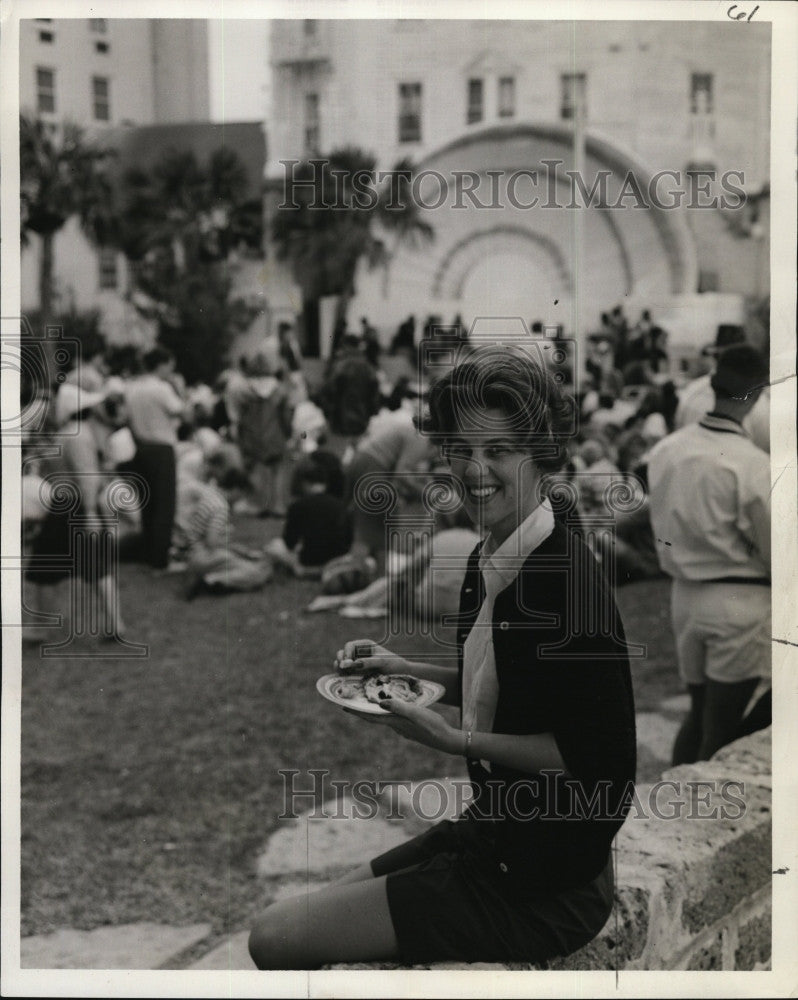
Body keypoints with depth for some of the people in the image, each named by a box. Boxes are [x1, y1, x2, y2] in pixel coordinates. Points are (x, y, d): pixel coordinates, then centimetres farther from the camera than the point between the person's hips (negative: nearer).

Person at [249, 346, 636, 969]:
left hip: (547, 885, -9)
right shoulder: (488, 562, 6)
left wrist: (457, 741, -19)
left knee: (277, 940, -9)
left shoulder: (567, 579, -22)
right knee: (283, 923, 14)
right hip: (493, 830, 9)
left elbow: (597, 755, -22)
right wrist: (402, 669, 9)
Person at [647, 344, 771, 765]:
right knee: (722, 728, 5)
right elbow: (774, 551, -13)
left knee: (697, 712, 21)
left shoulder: (665, 450, -3)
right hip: (739, 602, -6)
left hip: (683, 594, 6)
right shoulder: (753, 465, -21)